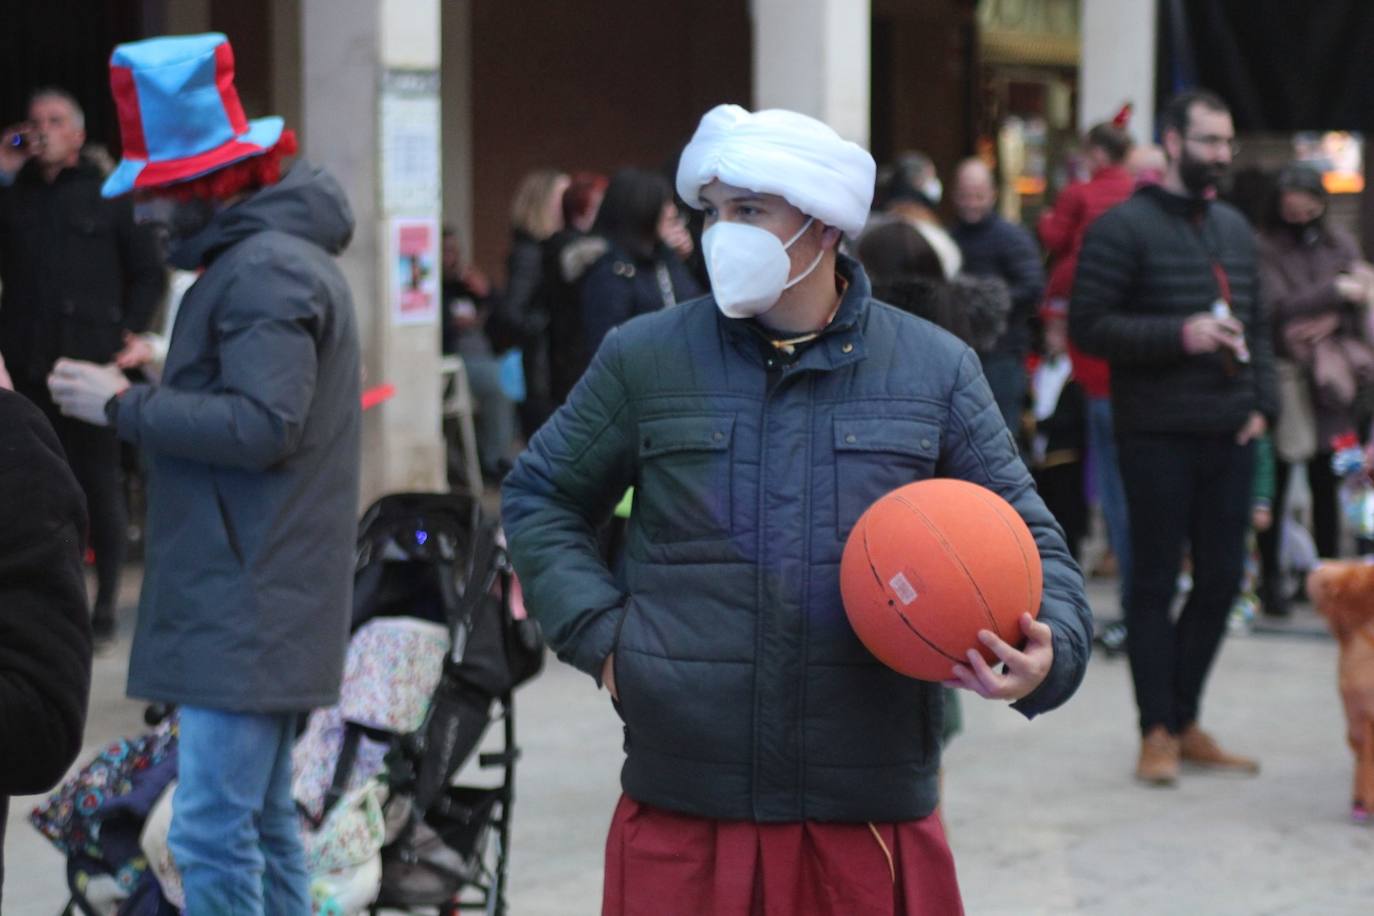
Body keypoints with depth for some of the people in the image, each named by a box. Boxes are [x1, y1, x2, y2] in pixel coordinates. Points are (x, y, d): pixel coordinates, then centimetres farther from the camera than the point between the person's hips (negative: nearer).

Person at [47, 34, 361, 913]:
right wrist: (145, 399, 10)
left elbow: (261, 426, -24)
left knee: (214, 831, -10)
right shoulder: (276, 255, 18)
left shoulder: (267, 271, -16)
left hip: (246, 609, -11)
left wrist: (126, 406, -16)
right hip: (261, 602, 11)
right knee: (265, 822, 16)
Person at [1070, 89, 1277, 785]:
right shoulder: (1124, 227, -6)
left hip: (1228, 437, 7)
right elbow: (1087, 325, -10)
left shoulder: (1234, 227, 16)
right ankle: (1158, 732, 7)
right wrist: (1179, 335, -19)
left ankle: (1185, 721, 22)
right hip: (1157, 437, -6)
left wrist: (1261, 400, 7)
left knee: (1221, 580, 9)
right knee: (1155, 582, 0)